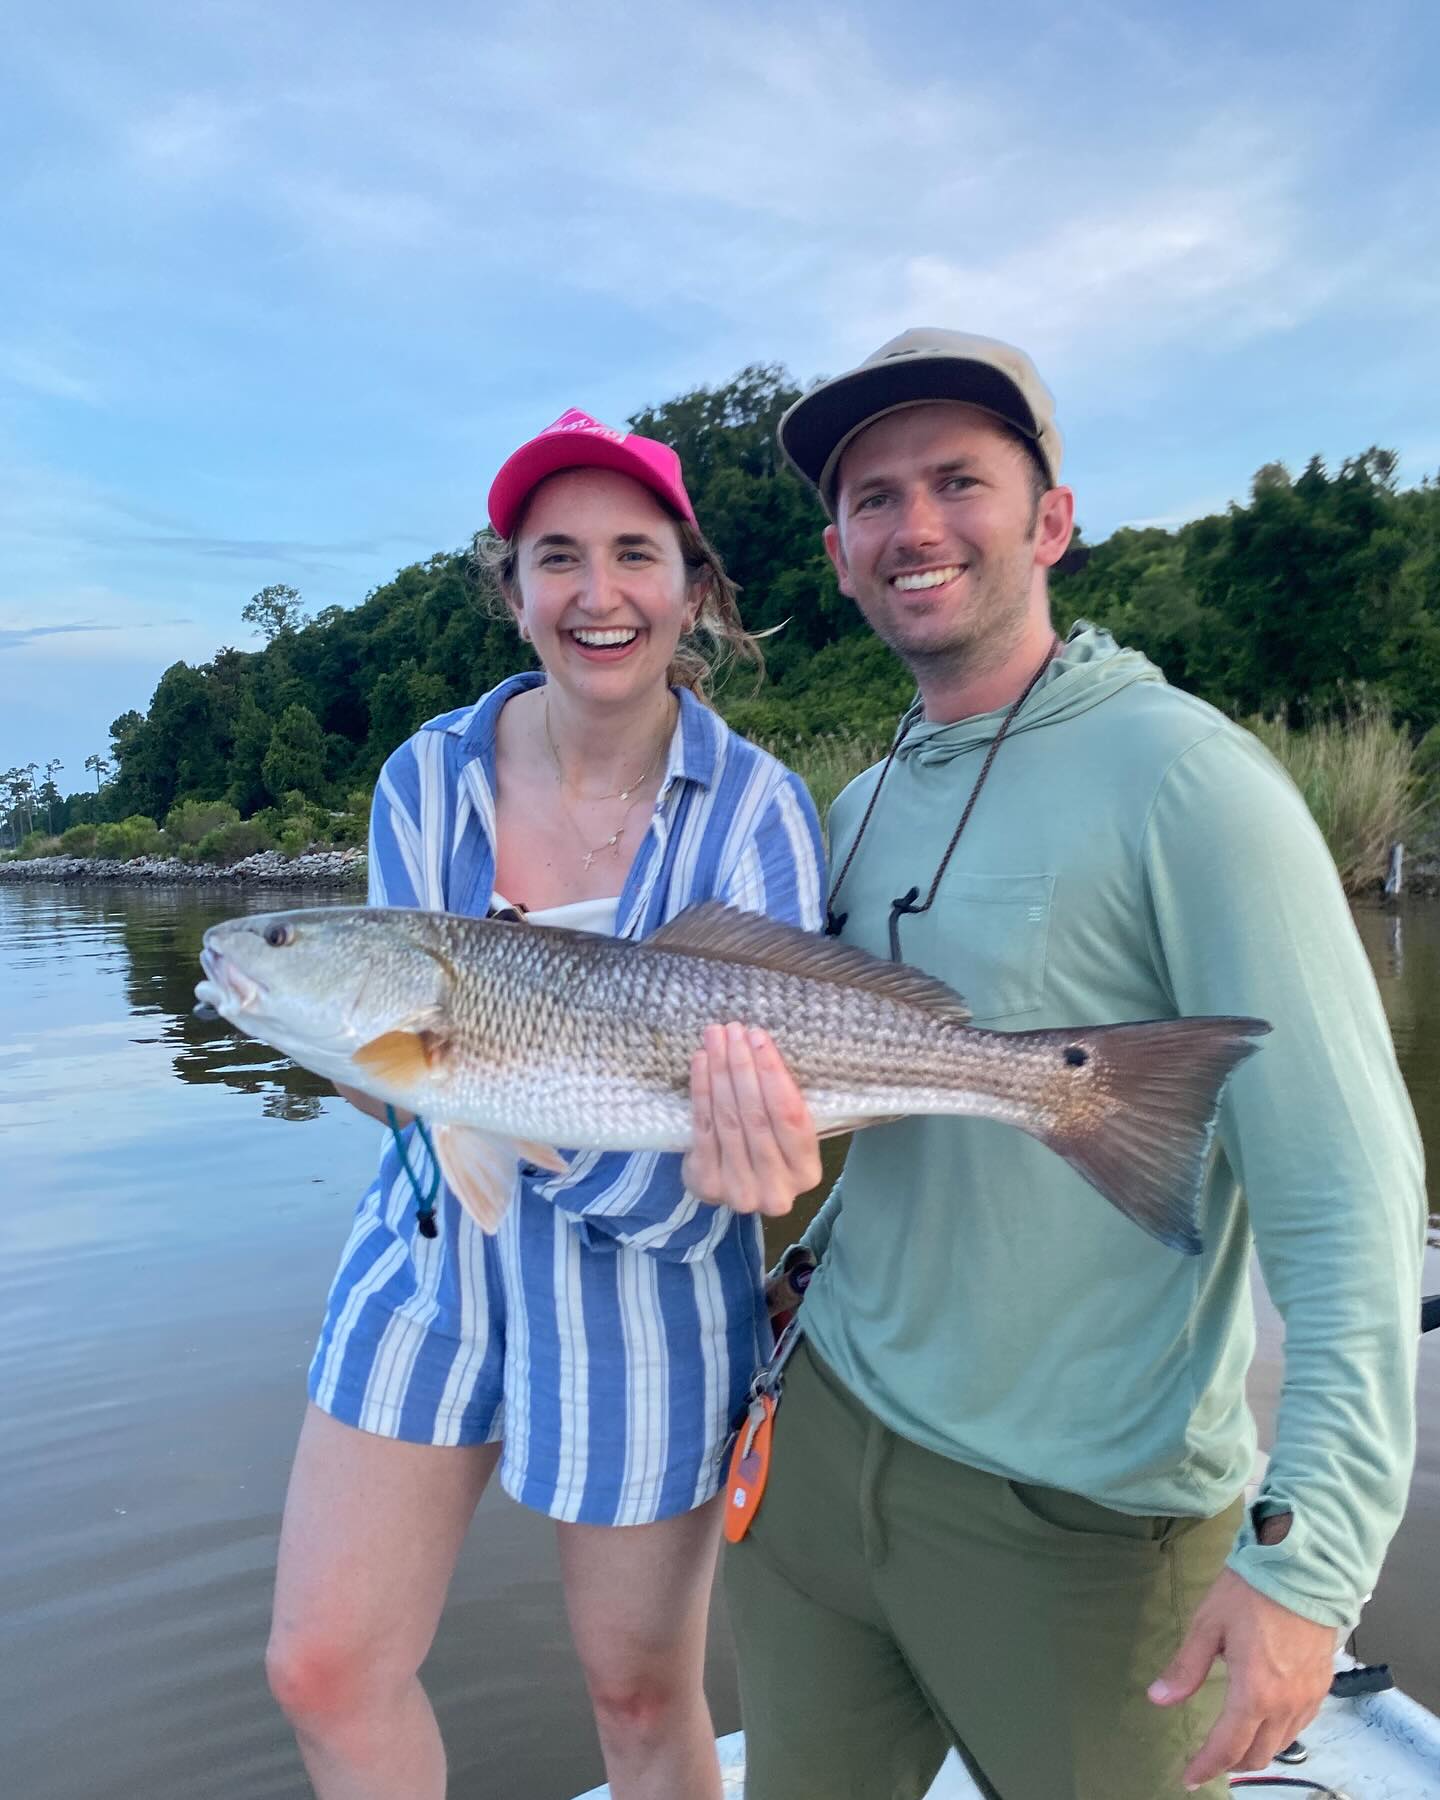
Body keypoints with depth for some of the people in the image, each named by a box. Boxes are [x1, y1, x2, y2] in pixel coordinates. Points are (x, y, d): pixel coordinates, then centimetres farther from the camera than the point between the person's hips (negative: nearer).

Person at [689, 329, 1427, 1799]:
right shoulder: (860, 810, 6)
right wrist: (758, 1103, 1)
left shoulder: (1177, 775, -16)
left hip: (1080, 1515, -6)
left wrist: (1311, 1550, -22)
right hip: (826, 1426, 7)